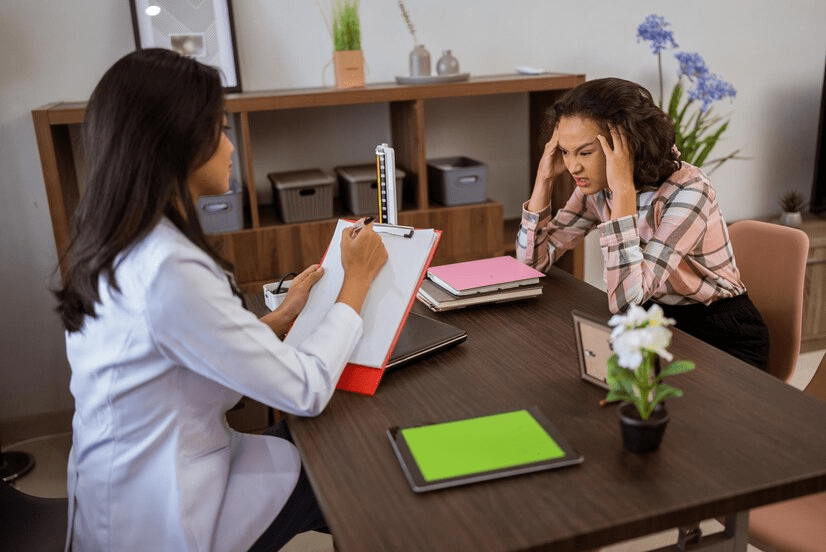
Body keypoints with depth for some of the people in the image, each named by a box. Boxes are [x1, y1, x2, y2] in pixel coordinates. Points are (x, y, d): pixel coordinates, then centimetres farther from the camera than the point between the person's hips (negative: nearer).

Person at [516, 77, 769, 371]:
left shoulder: (687, 190, -27)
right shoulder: (596, 186, -6)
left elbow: (625, 300, -35)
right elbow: (533, 260, -5)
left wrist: (623, 191, -37)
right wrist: (545, 178, -14)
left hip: (720, 338, -6)